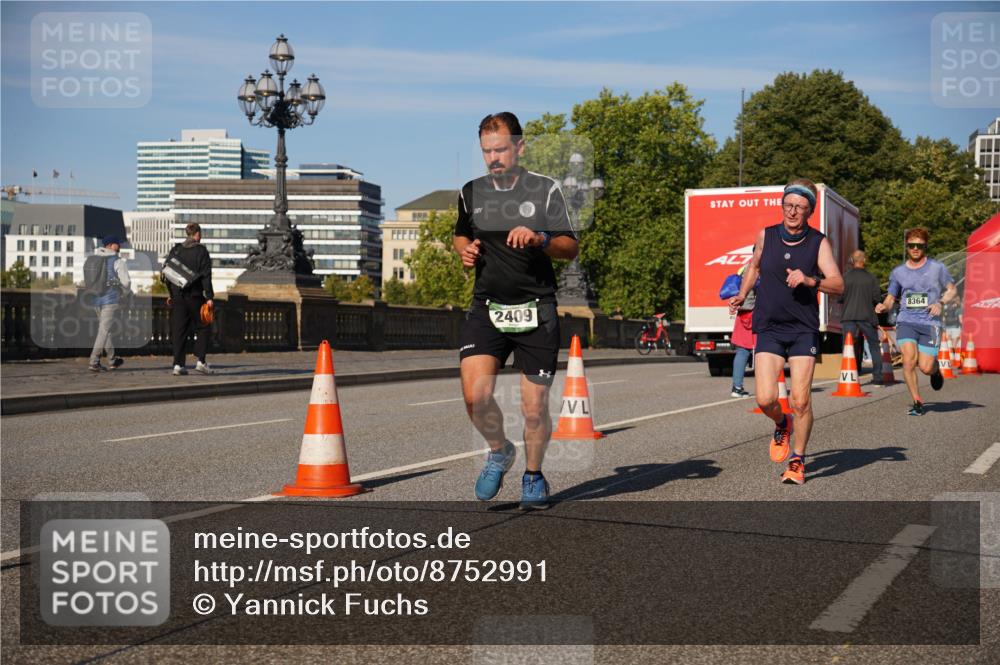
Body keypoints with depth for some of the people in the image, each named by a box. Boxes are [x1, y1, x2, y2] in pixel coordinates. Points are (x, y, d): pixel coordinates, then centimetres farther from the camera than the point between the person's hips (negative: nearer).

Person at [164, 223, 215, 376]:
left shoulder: (175, 250, 8)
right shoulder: (201, 251, -6)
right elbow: (206, 276, -10)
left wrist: (171, 294, 18)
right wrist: (209, 296, -8)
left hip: (178, 296, 4)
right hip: (195, 295, -4)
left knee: (179, 330, 6)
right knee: (202, 328, 8)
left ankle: (178, 365, 3)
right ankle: (201, 361, -1)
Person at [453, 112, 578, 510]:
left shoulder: (545, 190, 0)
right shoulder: (471, 193, 9)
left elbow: (570, 248, 0)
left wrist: (539, 239, -19)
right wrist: (465, 251, 4)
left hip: (536, 311, -2)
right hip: (486, 309, 2)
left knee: (535, 408, 1)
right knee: (475, 395, -17)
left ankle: (533, 475, 28)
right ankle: (499, 451, 14)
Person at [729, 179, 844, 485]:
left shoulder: (818, 243, -3)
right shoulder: (765, 236, 2)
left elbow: (838, 285, -10)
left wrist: (810, 280, -27)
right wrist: (742, 295, 11)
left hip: (804, 330, -1)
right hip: (768, 328, 1)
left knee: (800, 401, -7)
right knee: (765, 399, -11)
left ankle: (797, 460, 14)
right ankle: (782, 425, 25)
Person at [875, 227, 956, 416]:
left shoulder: (937, 268, 5)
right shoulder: (898, 272, 10)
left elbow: (952, 291, 13)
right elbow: (890, 299, 17)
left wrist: (940, 303, -7)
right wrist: (883, 306, -5)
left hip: (930, 323, -1)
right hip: (906, 321, 1)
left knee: (925, 367, -8)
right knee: (909, 360, -19)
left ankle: (936, 369, 32)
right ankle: (917, 402, -2)